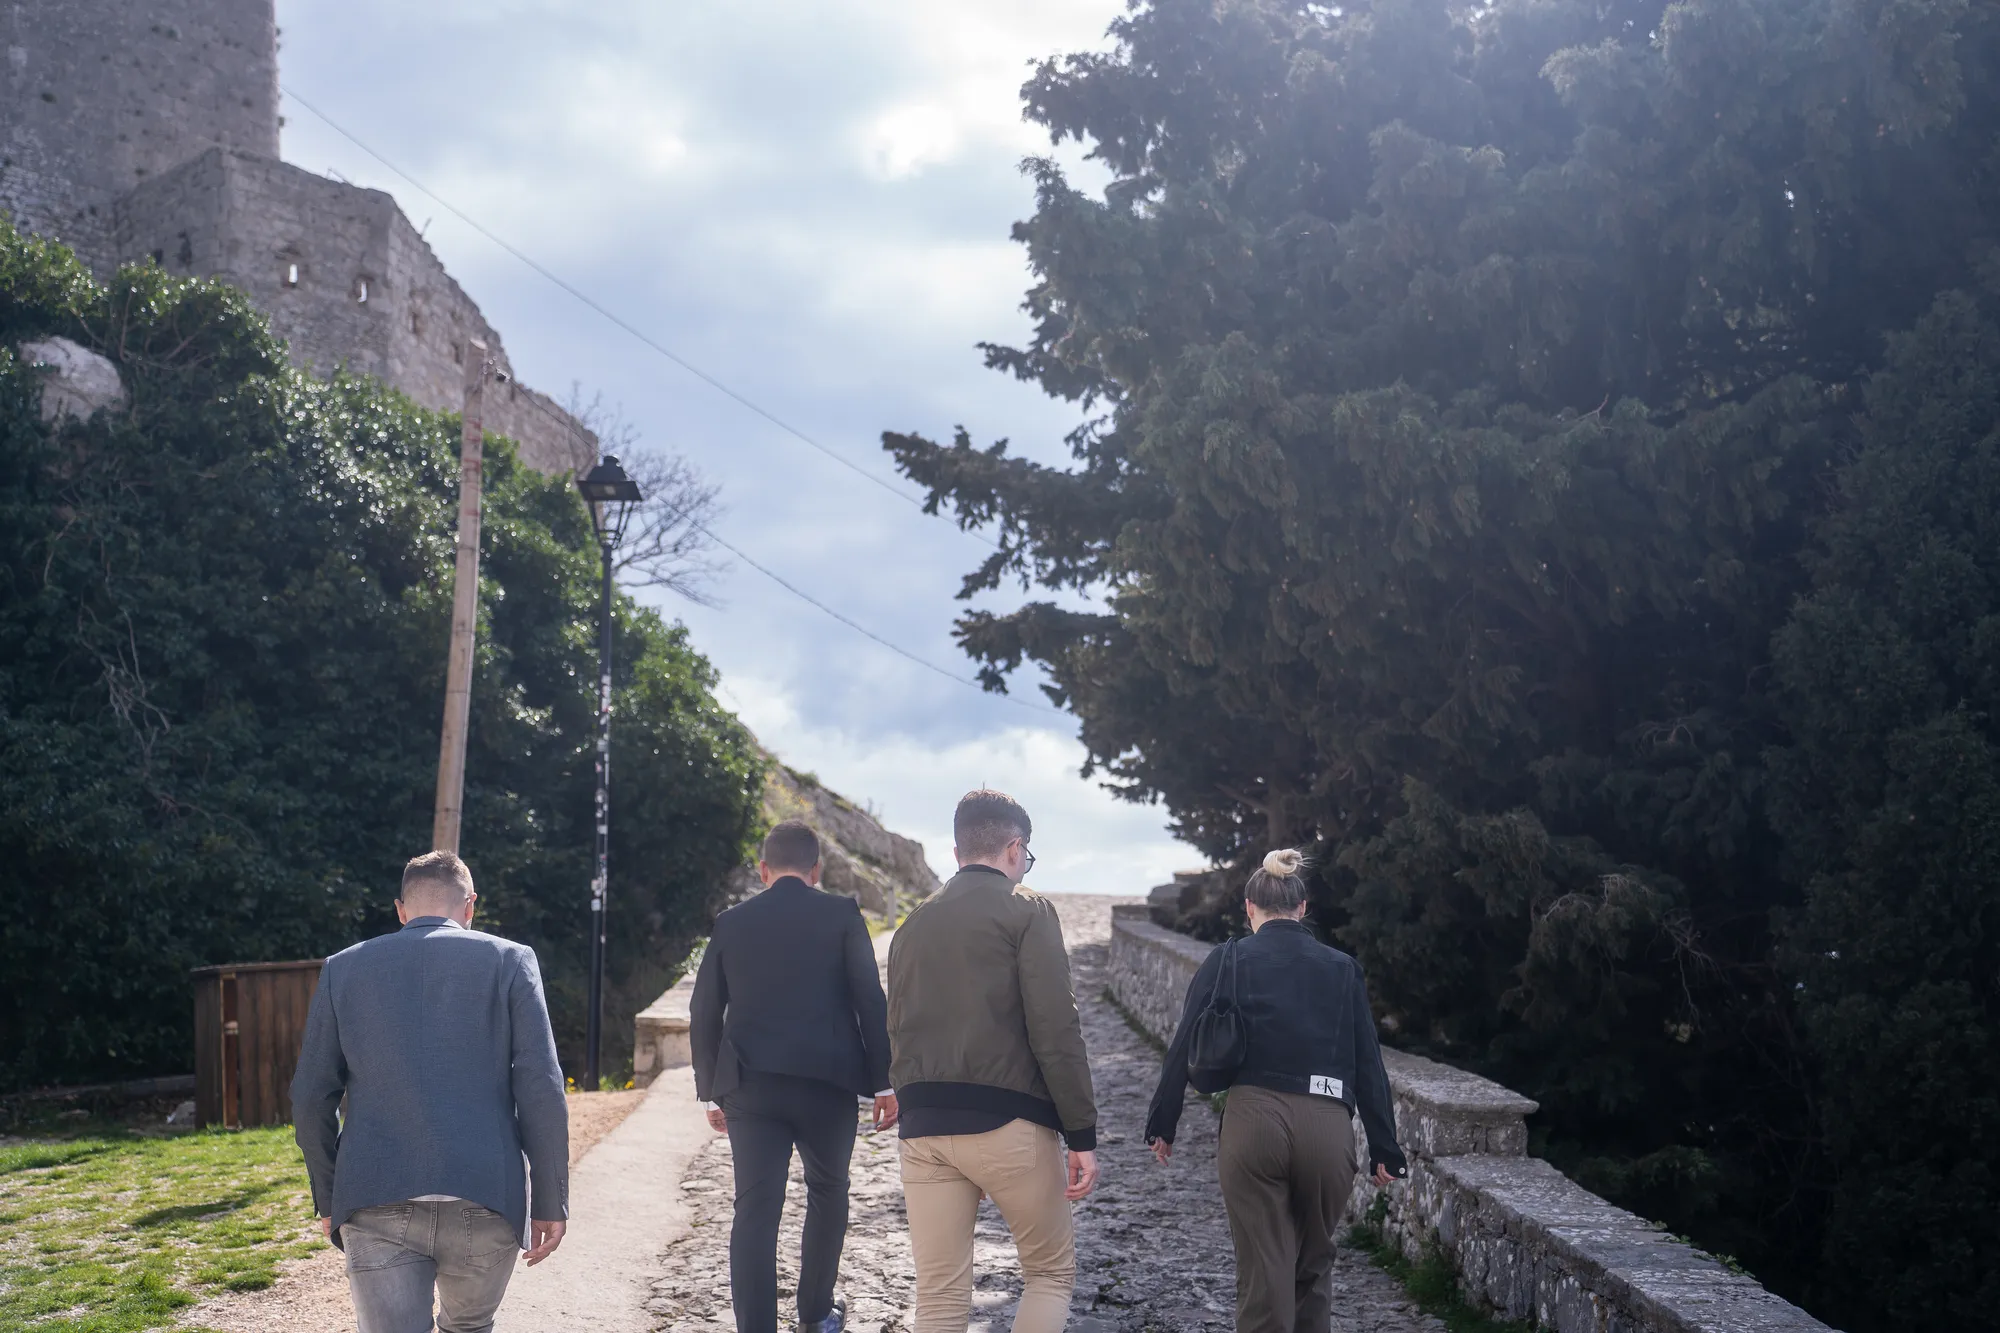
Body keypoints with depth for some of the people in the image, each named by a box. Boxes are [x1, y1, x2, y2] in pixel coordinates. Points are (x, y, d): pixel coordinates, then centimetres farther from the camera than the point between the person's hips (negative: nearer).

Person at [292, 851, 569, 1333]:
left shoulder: (343, 968, 11)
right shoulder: (509, 960, 5)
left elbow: (311, 1099, 10)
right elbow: (541, 1090, -2)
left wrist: (329, 1197, 21)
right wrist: (550, 1201, 3)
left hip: (376, 1204, 1)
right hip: (485, 1202, 0)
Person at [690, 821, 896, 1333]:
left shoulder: (731, 923, 8)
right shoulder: (841, 914, 1)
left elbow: (704, 1016, 9)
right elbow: (870, 1001, -4)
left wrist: (711, 1092, 17)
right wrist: (884, 1081, 1)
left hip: (749, 1086, 1)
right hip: (827, 1081, -1)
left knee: (754, 1211, 0)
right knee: (827, 1193, 20)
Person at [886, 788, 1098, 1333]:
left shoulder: (913, 924, 17)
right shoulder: (1027, 910, -1)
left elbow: (899, 1033, 16)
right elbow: (1056, 1030, -9)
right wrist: (1082, 1134, -6)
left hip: (923, 1126, 5)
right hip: (1006, 1123, -5)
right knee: (1052, 1272, 14)